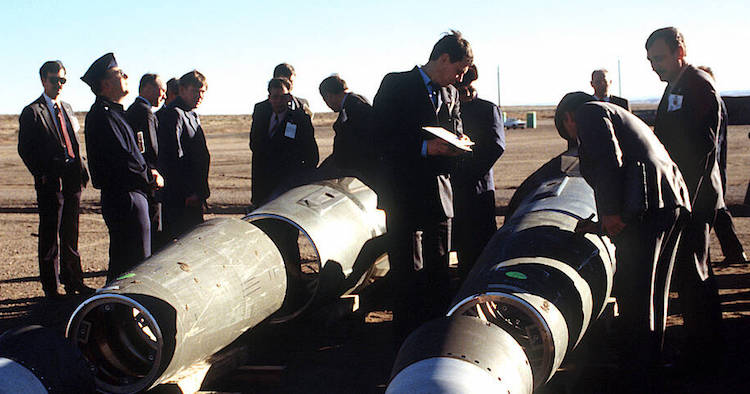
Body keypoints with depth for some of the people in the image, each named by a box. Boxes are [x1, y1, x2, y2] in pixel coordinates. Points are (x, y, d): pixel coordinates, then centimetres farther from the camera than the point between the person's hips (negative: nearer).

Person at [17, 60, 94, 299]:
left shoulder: (66, 109, 17)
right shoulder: (32, 112, -3)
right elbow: (25, 149, -6)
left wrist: (81, 171, 8)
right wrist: (42, 174, -13)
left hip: (72, 181, 6)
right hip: (50, 183, -6)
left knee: (70, 233, 13)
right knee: (49, 235, 1)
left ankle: (72, 280, 23)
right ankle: (50, 286, 9)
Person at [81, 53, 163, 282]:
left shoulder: (113, 112, 18)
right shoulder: (102, 115, -15)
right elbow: (121, 160, -21)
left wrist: (147, 172, 5)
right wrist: (151, 179, -8)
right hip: (125, 199, -10)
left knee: (120, 264, 16)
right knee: (135, 264, -7)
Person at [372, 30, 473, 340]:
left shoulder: (451, 94, 16)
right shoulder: (396, 85, -3)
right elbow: (381, 137, -10)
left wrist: (456, 147, -5)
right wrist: (424, 148, -19)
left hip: (440, 195, 6)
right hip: (404, 195, -6)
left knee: (439, 268, 11)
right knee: (409, 271, -3)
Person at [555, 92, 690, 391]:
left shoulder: (588, 112, 6)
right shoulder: (622, 117, 33)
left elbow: (608, 159, -13)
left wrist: (611, 212, -16)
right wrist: (601, 225, 32)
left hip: (647, 207, -10)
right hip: (673, 202, 10)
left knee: (633, 295, -4)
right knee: (653, 293, 19)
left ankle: (636, 379, 1)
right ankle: (652, 362, 30)